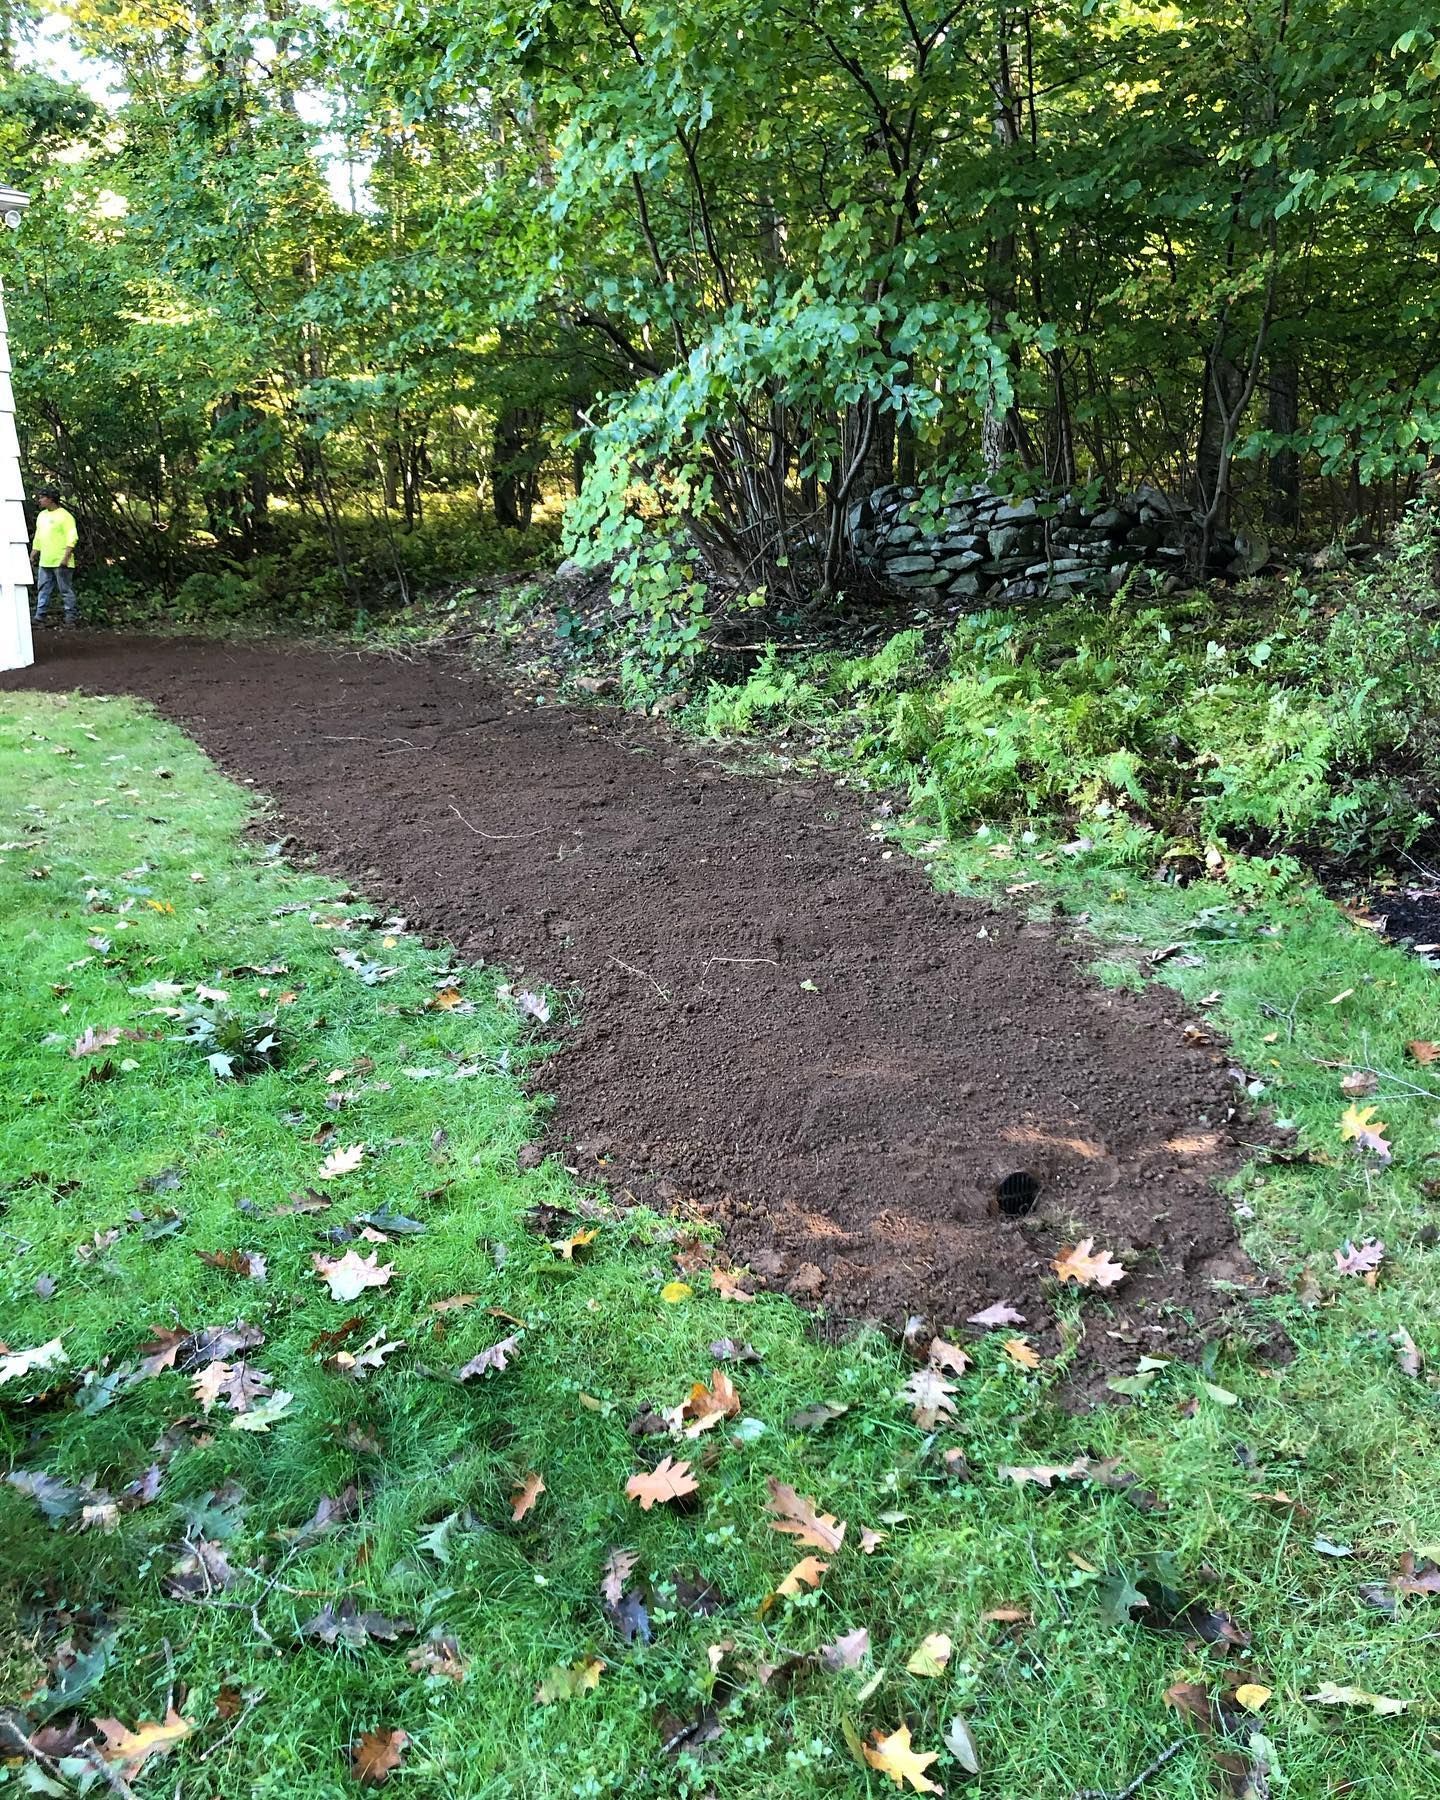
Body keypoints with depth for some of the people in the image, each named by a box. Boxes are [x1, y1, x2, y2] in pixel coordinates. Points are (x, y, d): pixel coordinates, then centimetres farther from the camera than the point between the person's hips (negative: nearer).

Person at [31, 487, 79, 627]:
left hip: (61, 562, -8)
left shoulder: (64, 516, -8)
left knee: (66, 590, -2)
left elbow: (72, 538, -14)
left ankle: (70, 618, 3)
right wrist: (33, 556, 20)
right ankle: (39, 616, 10)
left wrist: (66, 557, -21)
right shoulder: (41, 515, 17)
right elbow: (37, 538, 23)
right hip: (45, 562, 8)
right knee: (43, 589, 7)